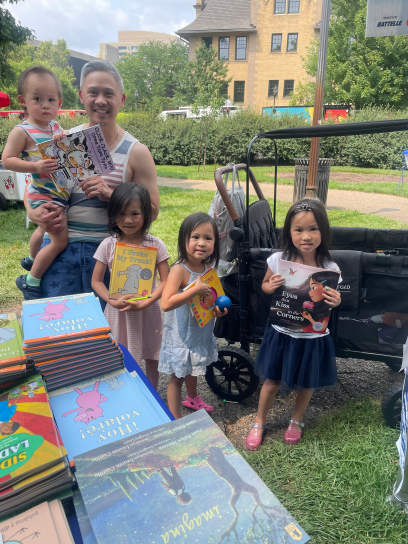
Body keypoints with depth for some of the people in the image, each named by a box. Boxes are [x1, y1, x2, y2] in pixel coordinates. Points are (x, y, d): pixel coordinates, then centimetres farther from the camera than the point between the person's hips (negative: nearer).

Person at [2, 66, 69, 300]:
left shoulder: (56, 127, 7)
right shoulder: (22, 131, -13)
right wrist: (35, 166, -29)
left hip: (61, 193, 8)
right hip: (44, 196, -8)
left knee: (45, 228, 29)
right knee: (61, 240, -12)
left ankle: (31, 259, 57)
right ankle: (31, 281, 5)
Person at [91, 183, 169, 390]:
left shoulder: (155, 245, -9)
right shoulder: (108, 245, -6)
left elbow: (166, 280, -8)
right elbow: (96, 280, -2)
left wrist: (145, 302, -20)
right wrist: (113, 301, -18)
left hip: (147, 311, 0)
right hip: (117, 311, 1)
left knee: (151, 357, 14)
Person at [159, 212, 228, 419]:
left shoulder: (208, 268, -3)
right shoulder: (179, 270, -26)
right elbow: (166, 303, -36)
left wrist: (218, 308, -5)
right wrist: (196, 290, -36)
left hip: (201, 331, 7)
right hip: (181, 336, -7)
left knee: (192, 369, 29)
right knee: (177, 376, 9)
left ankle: (192, 398, 55)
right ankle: (175, 419, 27)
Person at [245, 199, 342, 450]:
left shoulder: (330, 268, -15)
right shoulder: (278, 260, -13)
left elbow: (333, 299, 0)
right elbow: (265, 284, 4)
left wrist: (336, 301, -23)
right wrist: (270, 287, -18)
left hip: (313, 337, 0)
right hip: (282, 333, 0)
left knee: (307, 383, 21)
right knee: (272, 382, 15)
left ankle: (297, 421, 51)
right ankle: (259, 423, 41)